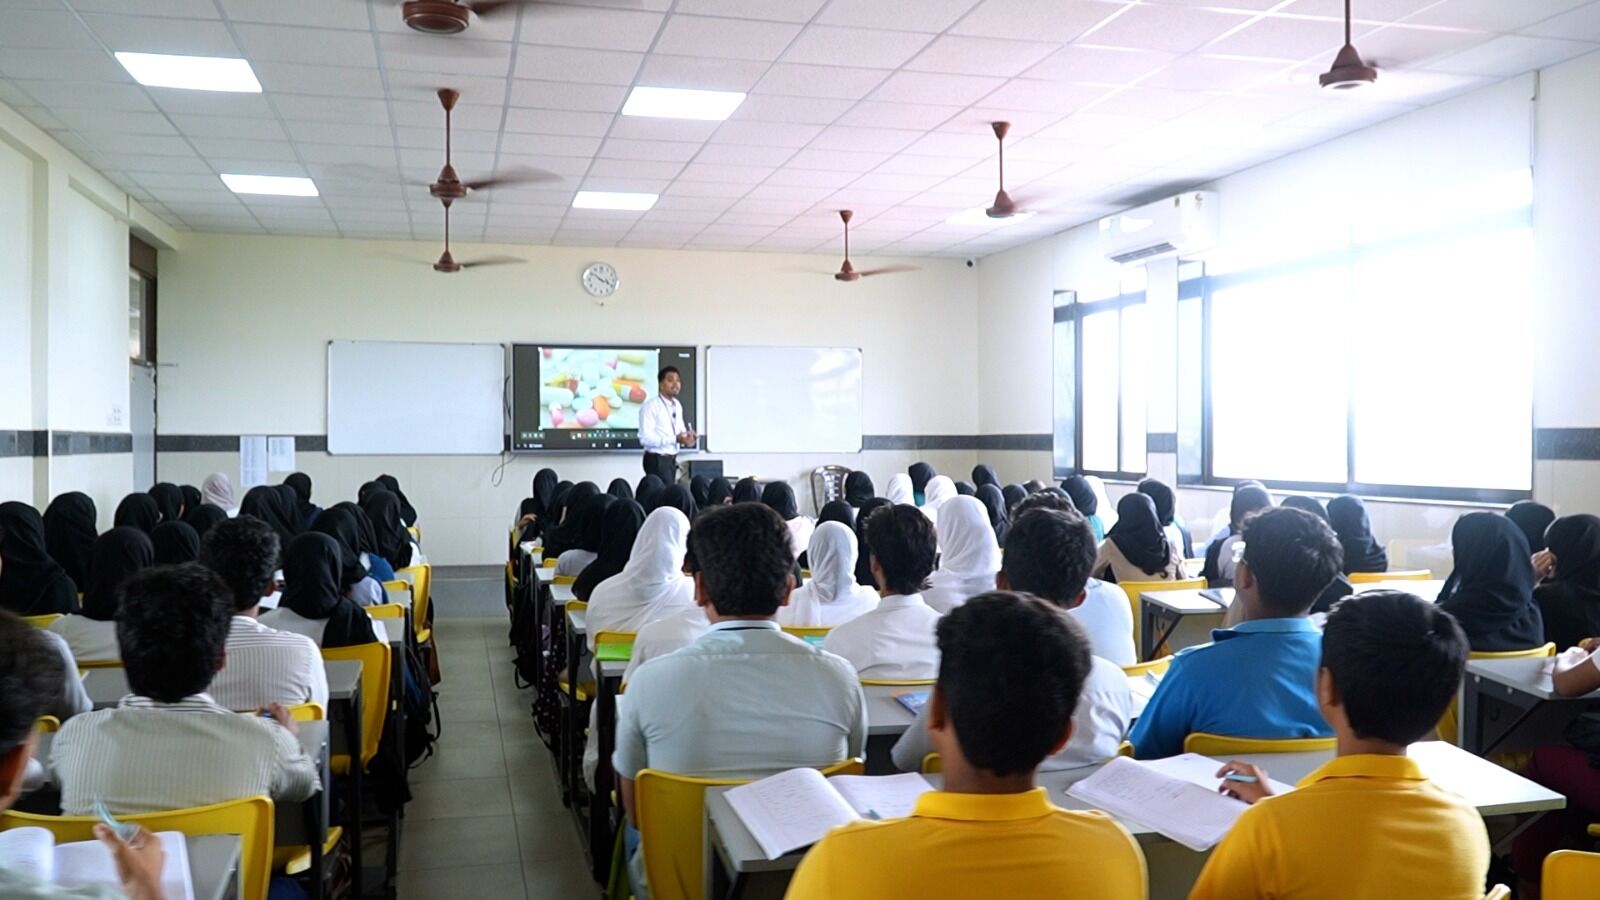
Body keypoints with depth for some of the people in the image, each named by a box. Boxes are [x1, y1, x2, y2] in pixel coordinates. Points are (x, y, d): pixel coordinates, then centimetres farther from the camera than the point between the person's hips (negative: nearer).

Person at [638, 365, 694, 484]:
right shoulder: (650, 406, -14)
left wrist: (686, 437, -4)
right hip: (657, 460, -8)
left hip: (672, 459, 8)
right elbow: (645, 438, -22)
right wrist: (675, 439, -25)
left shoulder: (677, 406, 12)